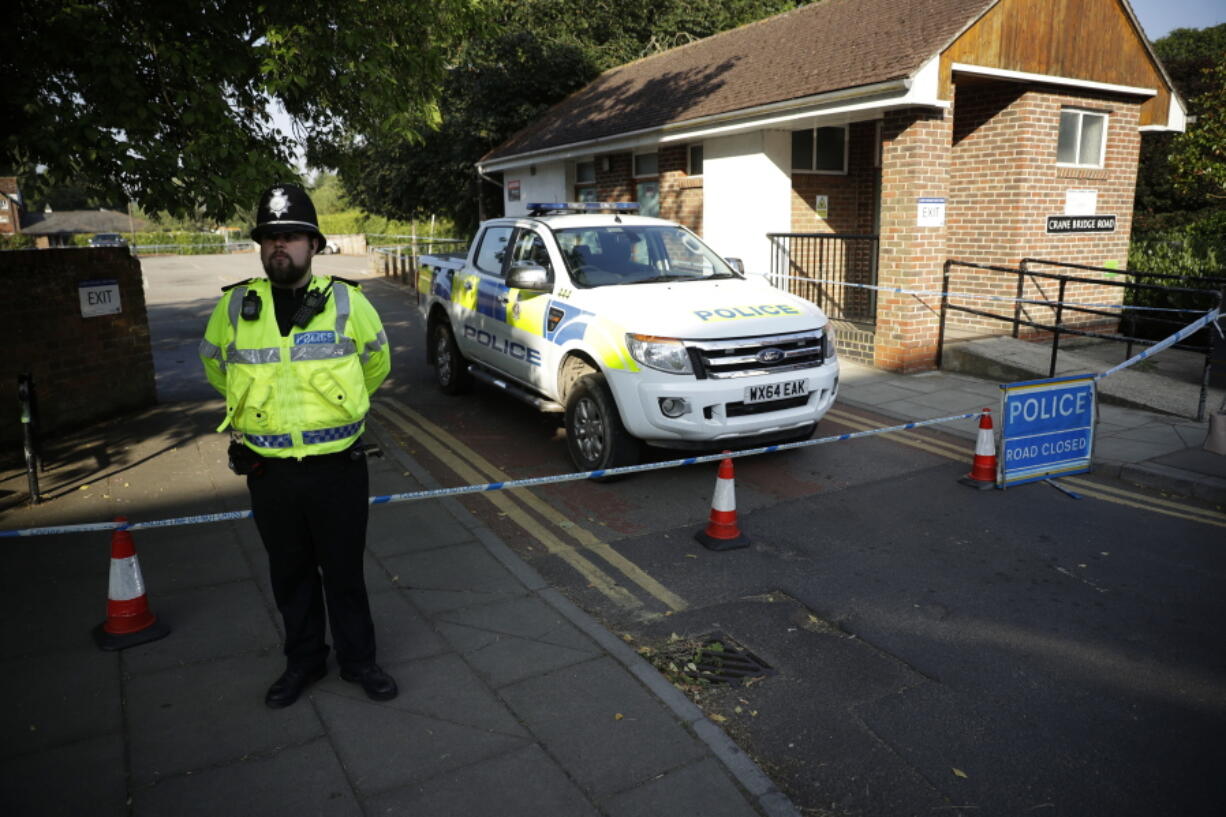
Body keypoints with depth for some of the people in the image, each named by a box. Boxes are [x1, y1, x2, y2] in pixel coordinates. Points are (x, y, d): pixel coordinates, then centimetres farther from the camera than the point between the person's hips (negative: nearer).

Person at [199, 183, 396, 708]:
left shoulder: (346, 301, -6)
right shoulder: (235, 306, -2)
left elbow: (376, 363, 11)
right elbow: (215, 366, 18)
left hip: (338, 467, -2)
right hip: (267, 471, 2)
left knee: (344, 571, 11)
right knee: (290, 574, 17)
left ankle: (358, 660, 30)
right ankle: (303, 662, 36)